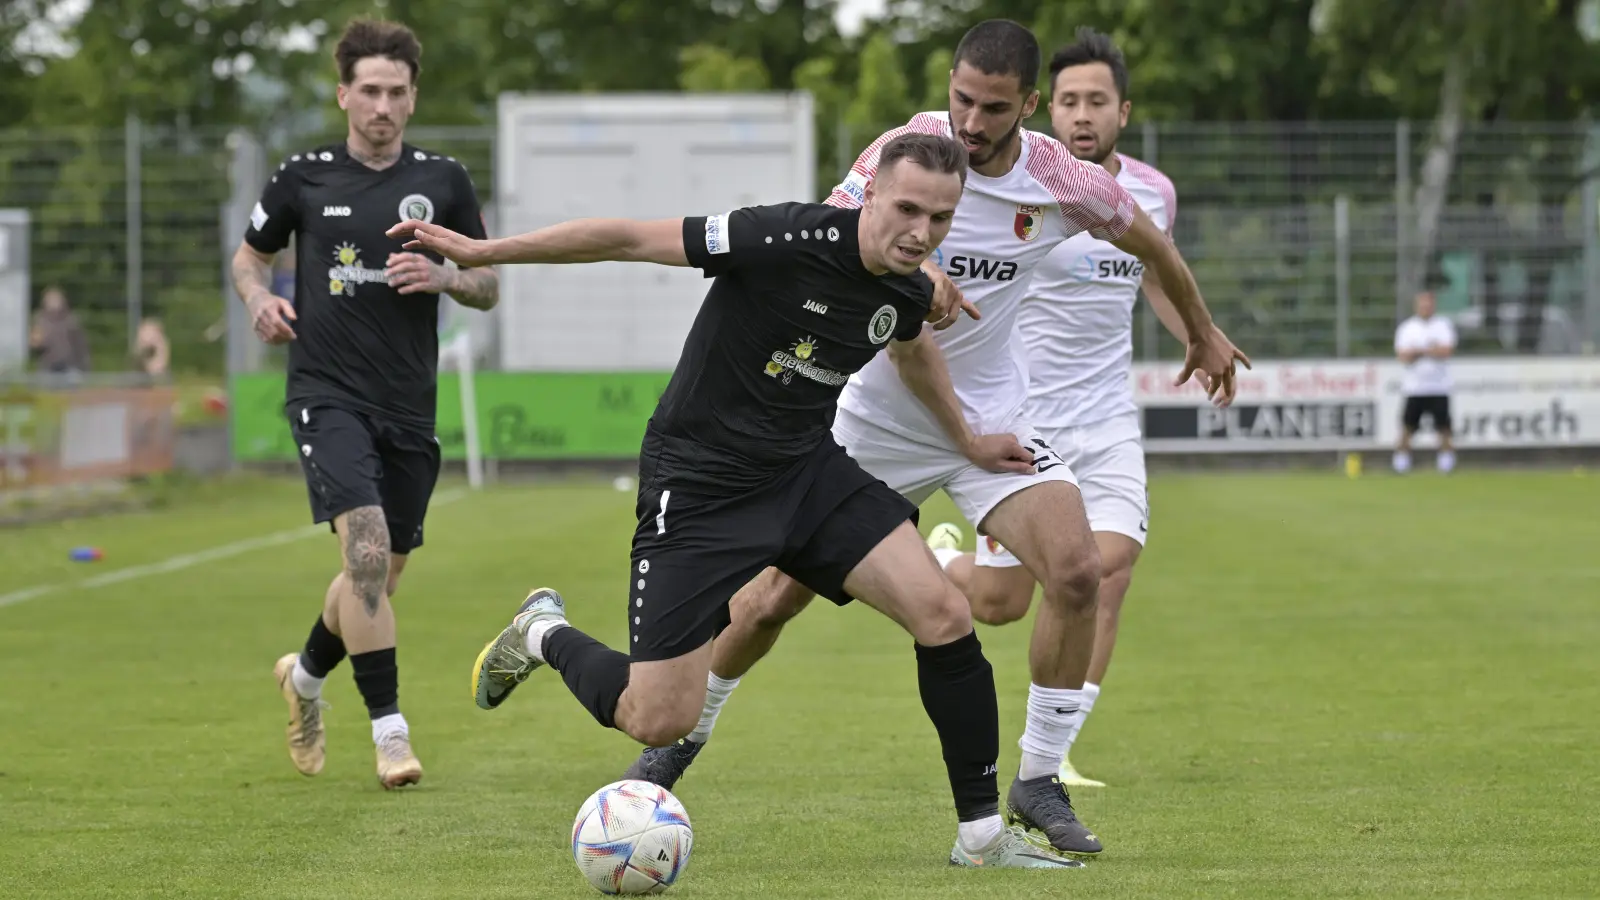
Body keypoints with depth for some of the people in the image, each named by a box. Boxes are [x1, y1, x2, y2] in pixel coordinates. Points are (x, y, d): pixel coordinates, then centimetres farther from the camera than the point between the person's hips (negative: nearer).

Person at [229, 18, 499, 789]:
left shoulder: (443, 181, 4)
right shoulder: (304, 177, 1)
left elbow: (489, 286, 10)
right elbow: (250, 255, 16)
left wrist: (442, 277, -12)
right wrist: (260, 299, -7)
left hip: (409, 406, 3)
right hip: (328, 396, -3)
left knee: (381, 574, 12)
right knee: (367, 545, -22)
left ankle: (306, 673, 41)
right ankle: (389, 729, -15)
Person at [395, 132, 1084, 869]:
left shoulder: (908, 293, -5)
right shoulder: (789, 241, -27)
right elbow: (630, 239, -21)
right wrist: (480, 252, -18)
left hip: (808, 471, 6)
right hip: (697, 487, -6)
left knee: (944, 616, -12)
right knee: (656, 721, -7)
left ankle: (982, 833, 3)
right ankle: (543, 634, 26)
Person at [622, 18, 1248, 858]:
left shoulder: (1062, 182, -11)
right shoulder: (904, 151, -16)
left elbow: (1147, 241, 10)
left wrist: (1203, 331, 24)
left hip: (989, 415, 1)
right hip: (875, 417, -1)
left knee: (1078, 572, -20)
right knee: (773, 597, 3)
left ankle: (1039, 783, -5)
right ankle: (682, 736, 31)